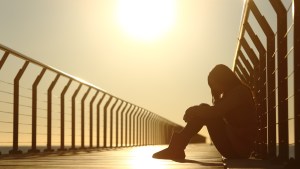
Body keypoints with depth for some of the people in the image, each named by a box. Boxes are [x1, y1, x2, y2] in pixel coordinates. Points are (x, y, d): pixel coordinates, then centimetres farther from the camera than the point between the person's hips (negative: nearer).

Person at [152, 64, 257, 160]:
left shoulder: (240, 91, -12)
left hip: (240, 148, -9)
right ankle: (177, 148, -5)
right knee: (203, 112, 3)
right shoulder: (233, 92, 18)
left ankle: (177, 148, -10)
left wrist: (193, 111, -7)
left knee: (204, 112, -14)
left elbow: (215, 112, -20)